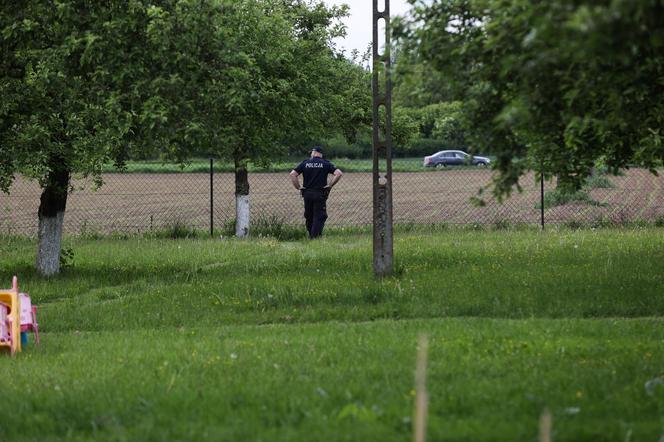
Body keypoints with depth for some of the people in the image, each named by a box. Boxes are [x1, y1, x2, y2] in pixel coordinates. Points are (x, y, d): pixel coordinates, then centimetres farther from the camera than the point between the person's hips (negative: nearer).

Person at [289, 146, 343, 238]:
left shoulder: (305, 163, 6)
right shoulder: (325, 164, 2)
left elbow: (292, 174, -3)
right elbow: (339, 173, -9)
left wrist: (298, 187, 2)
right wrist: (330, 185, -3)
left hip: (307, 193, 2)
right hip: (320, 194, -2)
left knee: (309, 217, 16)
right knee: (319, 217, 0)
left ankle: (311, 235, 25)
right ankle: (315, 237, -9)